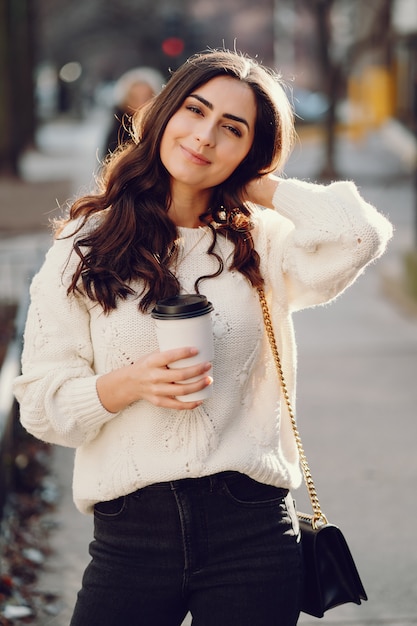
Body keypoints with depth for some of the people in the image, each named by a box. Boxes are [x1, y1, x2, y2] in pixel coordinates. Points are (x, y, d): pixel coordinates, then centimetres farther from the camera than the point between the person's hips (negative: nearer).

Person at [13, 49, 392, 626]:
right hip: (130, 534, 0)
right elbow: (42, 402, 1)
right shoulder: (87, 243, 4)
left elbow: (360, 234, -18)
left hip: (252, 533, 0)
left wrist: (255, 186, -3)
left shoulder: (261, 244, 4)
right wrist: (129, 384, -18)